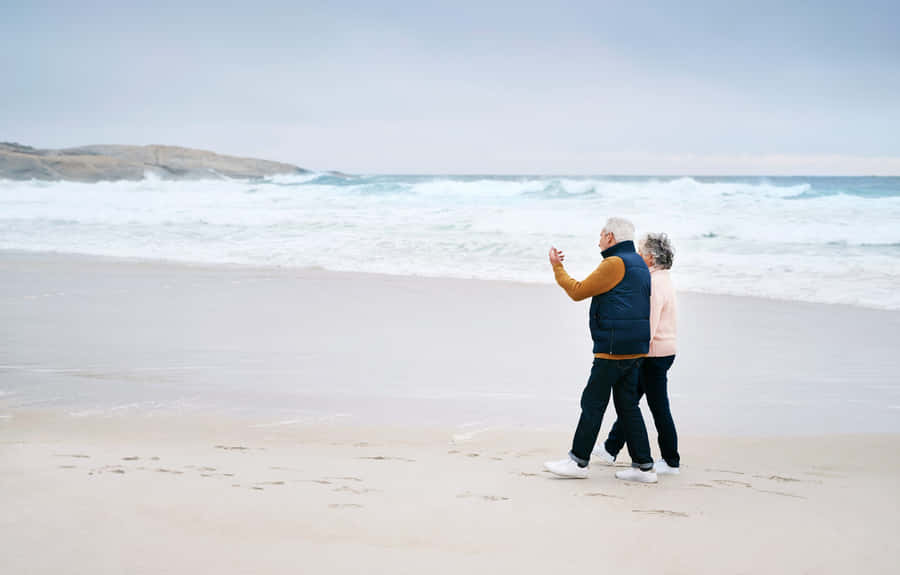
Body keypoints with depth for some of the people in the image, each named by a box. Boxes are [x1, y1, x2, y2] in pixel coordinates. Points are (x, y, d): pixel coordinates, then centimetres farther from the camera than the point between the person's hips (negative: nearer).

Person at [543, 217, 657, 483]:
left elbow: (578, 292, -10)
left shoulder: (614, 264, -14)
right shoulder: (639, 264, 16)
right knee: (627, 405, 11)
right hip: (635, 350, 9)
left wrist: (557, 268, 3)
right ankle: (643, 466, 9)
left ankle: (578, 460, 6)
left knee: (593, 402, -1)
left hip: (614, 350, -9)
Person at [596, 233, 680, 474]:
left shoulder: (655, 284, -19)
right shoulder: (663, 280, 13)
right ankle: (611, 449, 26)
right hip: (662, 352, 10)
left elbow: (648, 325, -23)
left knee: (659, 408, -2)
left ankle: (671, 461, 6)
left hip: (653, 355, -10)